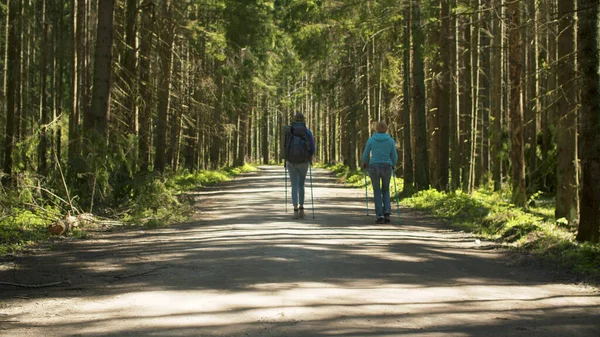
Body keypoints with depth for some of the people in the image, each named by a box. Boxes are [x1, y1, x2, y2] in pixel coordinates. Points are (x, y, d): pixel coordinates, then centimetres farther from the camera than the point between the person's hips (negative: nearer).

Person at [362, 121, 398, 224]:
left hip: (374, 168, -1)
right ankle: (387, 213, -1)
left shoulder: (371, 140, 0)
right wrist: (393, 166, 24)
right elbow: (394, 156, 3)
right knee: (385, 191, 18)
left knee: (377, 192, 10)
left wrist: (364, 163, 26)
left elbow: (366, 155, 4)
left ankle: (380, 216, 0)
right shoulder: (390, 140, 1)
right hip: (386, 168, 1)